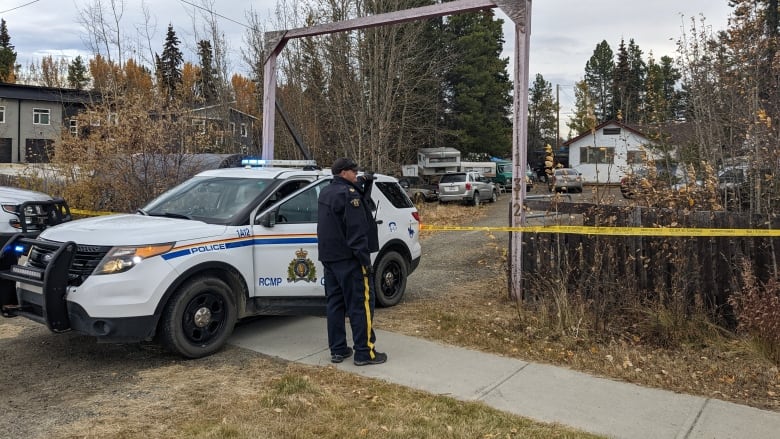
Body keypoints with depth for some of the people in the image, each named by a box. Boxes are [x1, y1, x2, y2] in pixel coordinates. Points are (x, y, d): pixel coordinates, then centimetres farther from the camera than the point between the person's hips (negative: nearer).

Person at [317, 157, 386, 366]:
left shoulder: (326, 192, 14)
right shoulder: (348, 194, -15)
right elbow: (356, 232, -20)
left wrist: (362, 185, 5)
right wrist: (365, 261, -18)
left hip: (329, 257, 9)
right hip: (348, 258, -9)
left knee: (335, 302, 12)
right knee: (361, 304, -3)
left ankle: (337, 350, 16)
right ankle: (364, 352, 0)